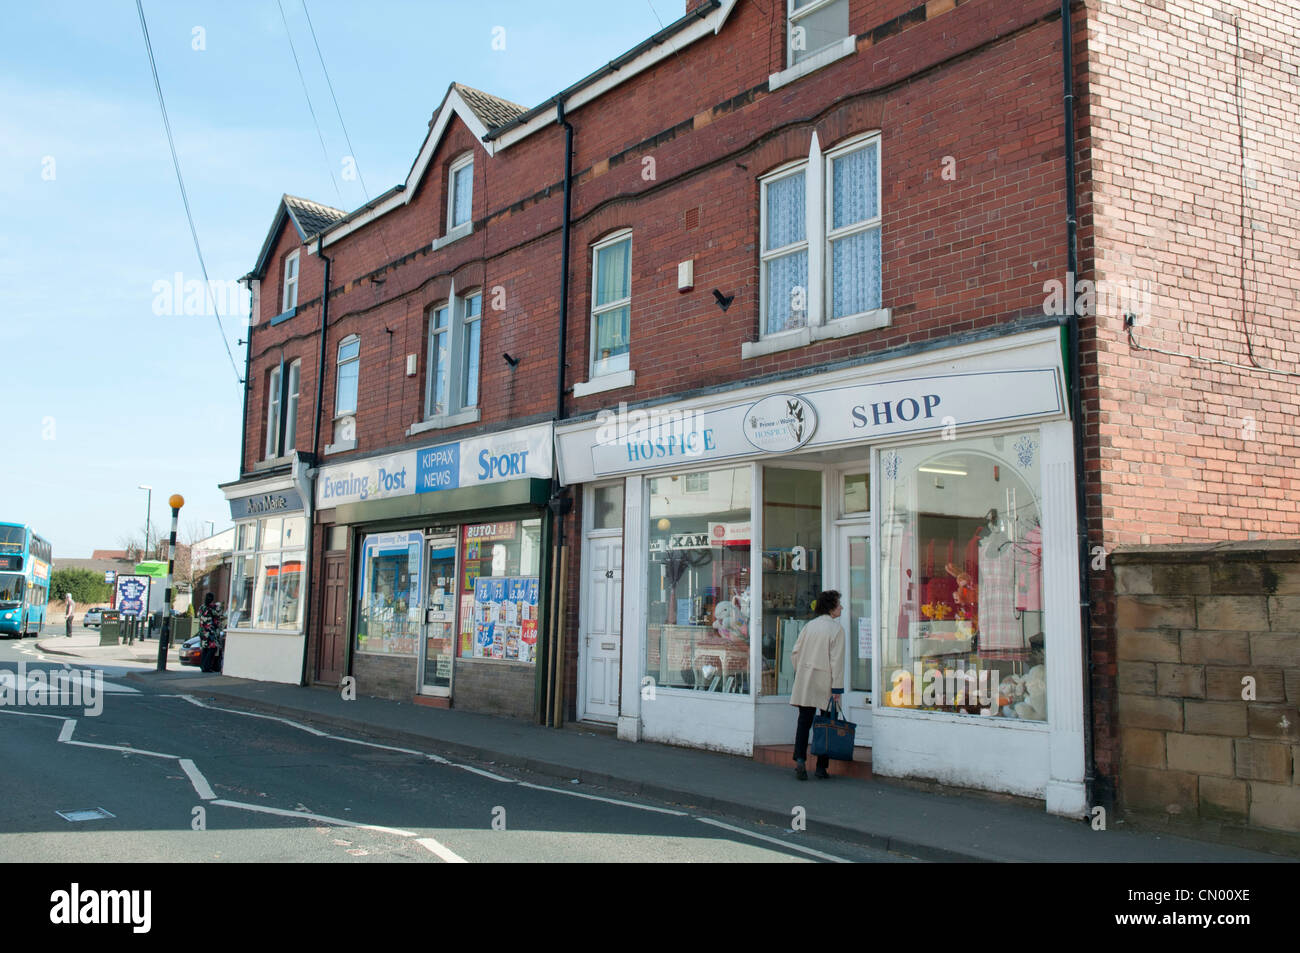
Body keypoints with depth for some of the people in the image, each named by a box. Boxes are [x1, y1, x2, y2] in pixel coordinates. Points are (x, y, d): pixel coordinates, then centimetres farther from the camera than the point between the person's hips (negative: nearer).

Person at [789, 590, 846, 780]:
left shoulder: (809, 626, 8)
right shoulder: (836, 629, -8)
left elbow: (795, 652, 9)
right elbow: (836, 661, -12)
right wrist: (837, 689, -10)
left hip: (805, 681, 4)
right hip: (825, 684, -4)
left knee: (804, 722, 3)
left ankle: (800, 759, -14)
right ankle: (821, 767, 8)